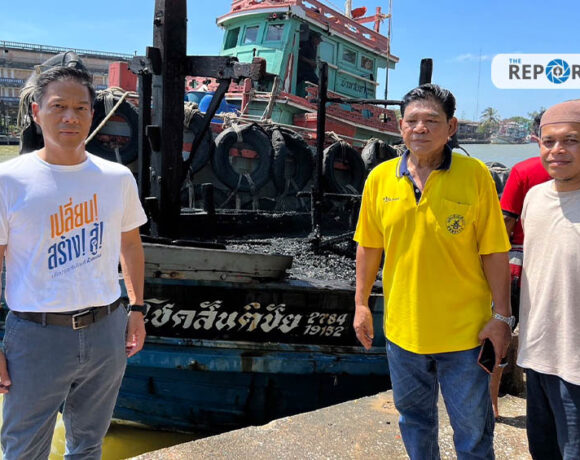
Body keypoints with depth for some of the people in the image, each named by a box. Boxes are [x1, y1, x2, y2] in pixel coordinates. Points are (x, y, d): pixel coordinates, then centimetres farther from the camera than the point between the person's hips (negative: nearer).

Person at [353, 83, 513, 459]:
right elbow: (369, 246, 6)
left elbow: (494, 252, -8)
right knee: (413, 415, 22)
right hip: (402, 327, 3)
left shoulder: (475, 175, -11)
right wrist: (361, 303, 8)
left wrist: (502, 315, -8)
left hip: (463, 329, -3)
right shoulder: (380, 178, -3)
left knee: (472, 426, 13)